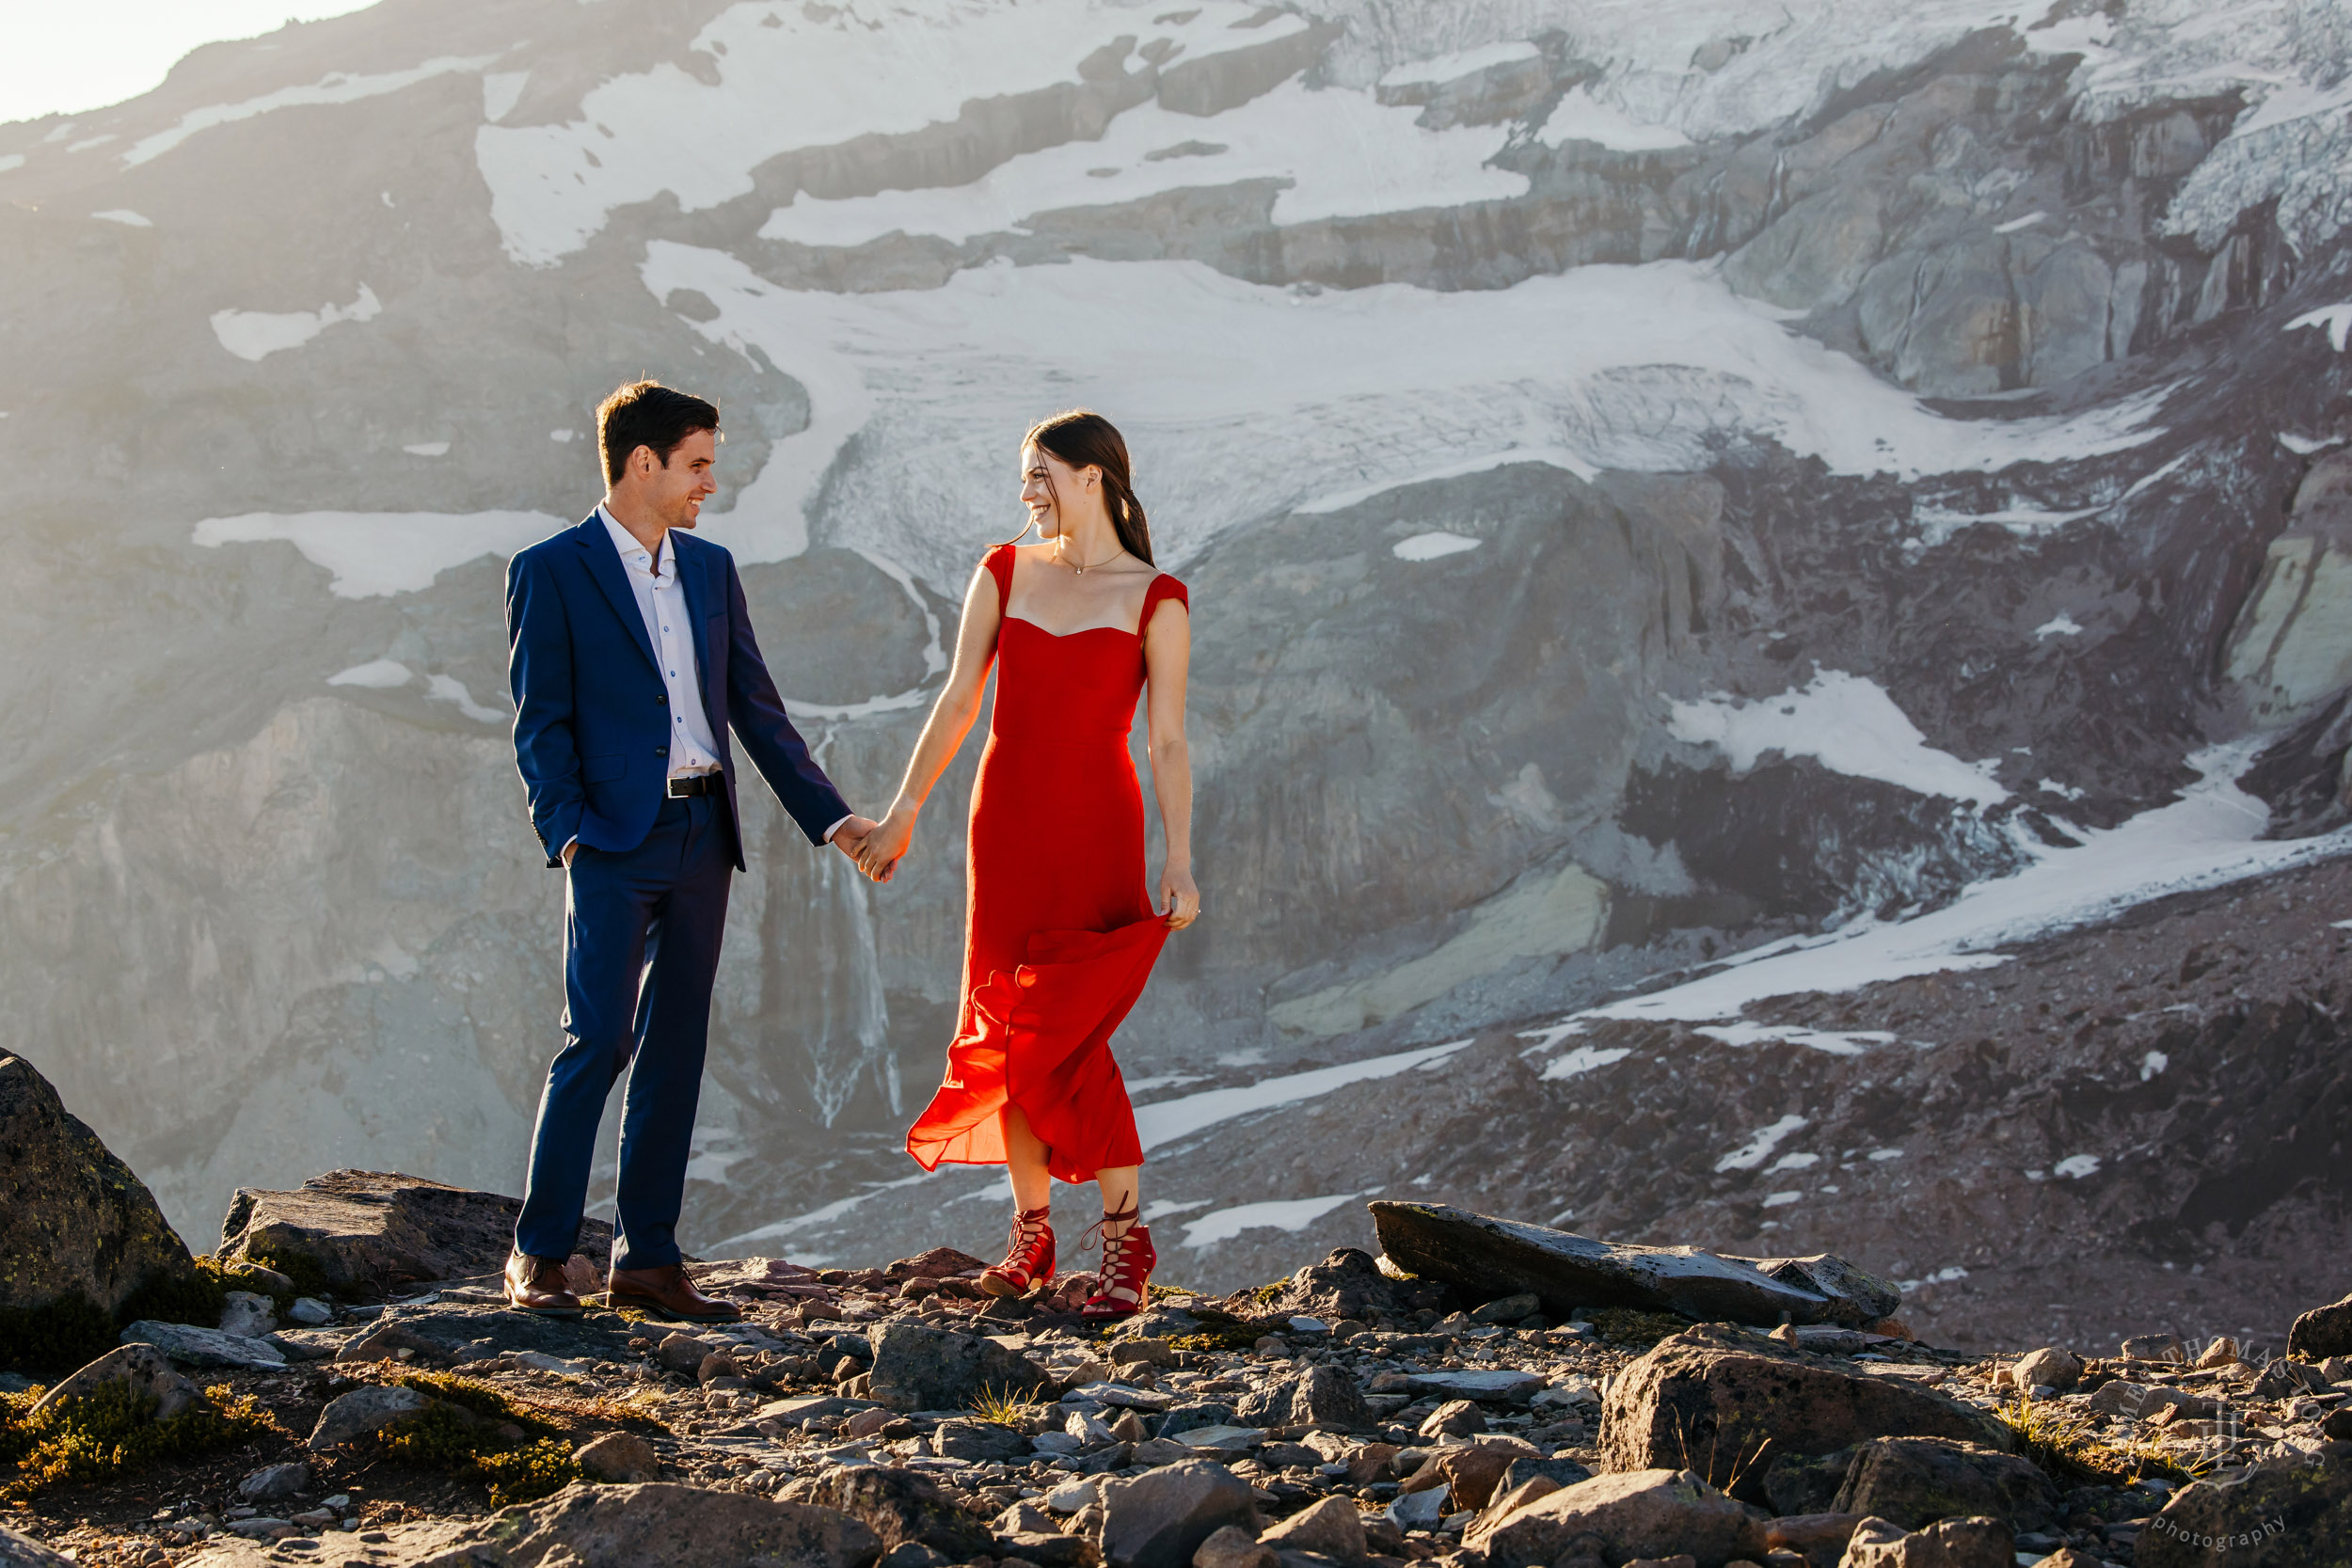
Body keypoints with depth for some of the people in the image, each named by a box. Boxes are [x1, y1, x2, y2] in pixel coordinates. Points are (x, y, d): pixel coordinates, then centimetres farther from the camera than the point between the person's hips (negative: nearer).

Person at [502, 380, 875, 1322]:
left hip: (701, 841, 6)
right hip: (614, 845, -6)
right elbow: (540, 723, -5)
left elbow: (756, 708, 17)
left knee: (675, 1049, 6)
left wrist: (831, 817, 12)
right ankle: (539, 1255, -5)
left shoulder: (710, 569, 15)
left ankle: (647, 1260, 11)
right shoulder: (551, 572, -2)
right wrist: (567, 832, -17)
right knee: (599, 1039, -12)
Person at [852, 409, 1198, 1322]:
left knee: (1067, 1034, -11)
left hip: (1097, 829, -4)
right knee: (1009, 1030, 4)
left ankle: (1125, 1237, -4)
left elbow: (1168, 740, -4)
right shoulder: (1005, 573, 8)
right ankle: (1030, 1233, 14)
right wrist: (904, 810, 4)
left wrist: (1180, 862, -10)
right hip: (1008, 820, 4)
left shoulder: (1155, 599, -2)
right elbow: (959, 701, 8)